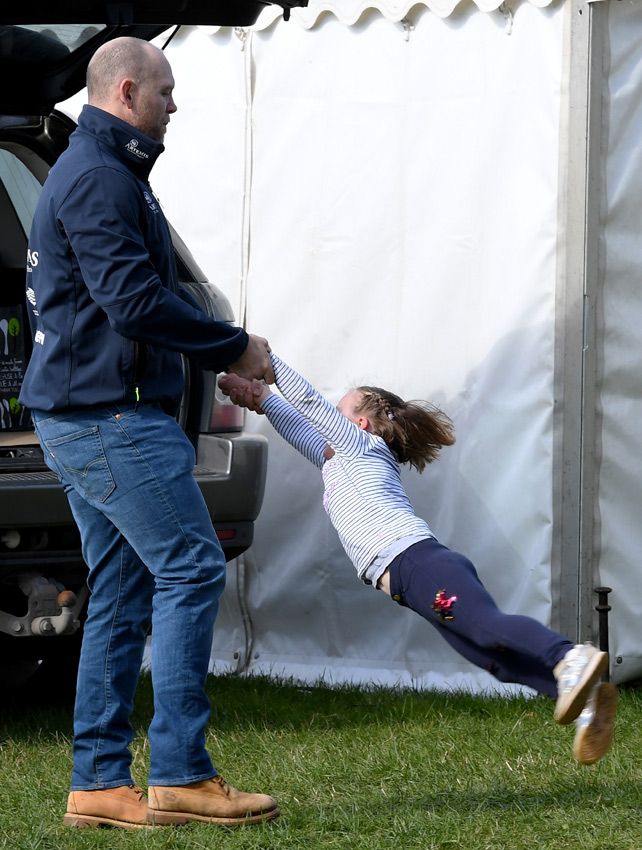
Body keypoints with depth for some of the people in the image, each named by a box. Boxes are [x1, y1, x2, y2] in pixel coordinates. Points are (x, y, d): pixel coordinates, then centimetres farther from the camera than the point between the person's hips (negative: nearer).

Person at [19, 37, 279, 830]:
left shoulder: (92, 172, 22)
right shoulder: (98, 178, -12)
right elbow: (134, 300, -21)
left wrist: (221, 352, 17)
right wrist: (234, 346, -10)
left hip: (80, 417, 11)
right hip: (113, 415, -11)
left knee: (120, 597, 10)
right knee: (190, 569, -12)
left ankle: (99, 782, 10)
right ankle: (180, 775, -13)